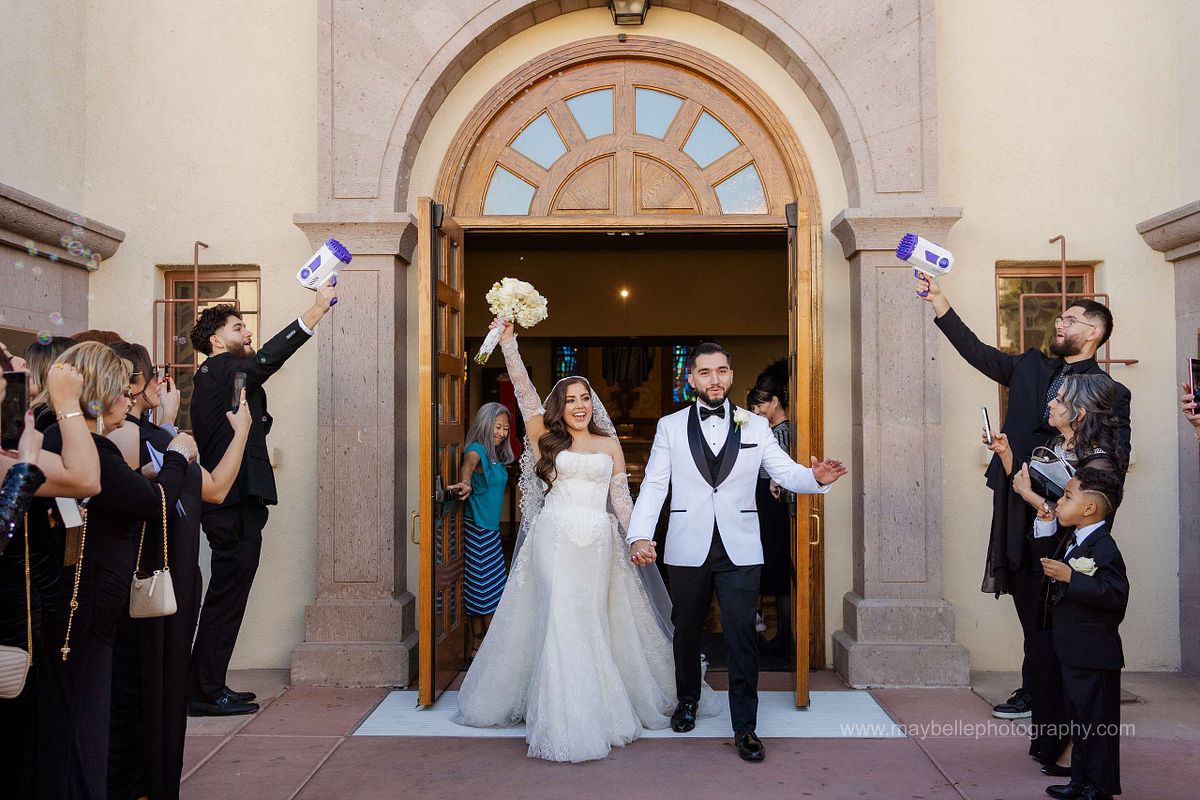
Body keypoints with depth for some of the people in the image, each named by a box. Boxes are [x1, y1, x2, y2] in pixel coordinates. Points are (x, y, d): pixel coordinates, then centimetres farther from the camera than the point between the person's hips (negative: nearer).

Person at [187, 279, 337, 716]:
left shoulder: (215, 376, 22)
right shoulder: (222, 370, -11)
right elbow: (268, 358, -27)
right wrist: (317, 310, -29)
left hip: (230, 503, 11)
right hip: (236, 504, -11)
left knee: (225, 597, 15)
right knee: (227, 598, -4)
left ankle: (207, 686, 23)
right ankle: (206, 693, 3)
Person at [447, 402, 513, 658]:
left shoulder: (496, 455, 11)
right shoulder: (477, 450, -17)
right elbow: (468, 461, -40)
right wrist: (465, 482, -60)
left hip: (490, 527, 9)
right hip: (479, 528, -9)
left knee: (481, 588, 12)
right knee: (489, 584, -3)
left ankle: (479, 645, 19)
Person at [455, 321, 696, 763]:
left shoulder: (609, 445, 13)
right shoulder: (546, 439, 8)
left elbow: (621, 497, 11)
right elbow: (524, 390, 2)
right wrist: (508, 341, -3)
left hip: (598, 543, 2)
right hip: (555, 539, -2)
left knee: (593, 623, 7)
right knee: (559, 621, -5)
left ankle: (598, 709, 19)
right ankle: (562, 718, 2)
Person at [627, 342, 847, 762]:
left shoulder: (755, 426, 5)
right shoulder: (670, 427, 3)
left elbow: (787, 473, -1)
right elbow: (653, 485, -2)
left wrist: (816, 477, -23)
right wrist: (640, 535, -15)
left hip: (740, 550, 0)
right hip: (687, 549, 1)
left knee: (742, 636, -3)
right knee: (686, 630, 16)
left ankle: (745, 727, 9)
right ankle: (687, 700, 39)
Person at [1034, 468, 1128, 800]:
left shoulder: (1104, 548, -21)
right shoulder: (1072, 539, 8)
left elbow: (1116, 594, -29)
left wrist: (1070, 577, -30)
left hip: (1094, 655, -10)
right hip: (1073, 652, 10)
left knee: (1097, 721, 2)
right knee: (1079, 718, 19)